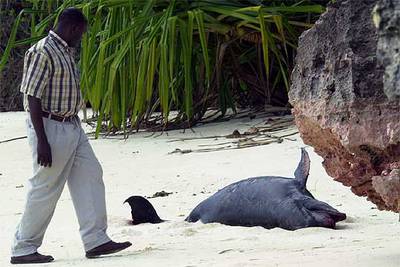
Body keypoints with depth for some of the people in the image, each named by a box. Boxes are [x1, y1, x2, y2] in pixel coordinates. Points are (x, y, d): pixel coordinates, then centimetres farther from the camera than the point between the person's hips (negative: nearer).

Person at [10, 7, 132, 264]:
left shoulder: (66, 52, 14)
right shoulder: (43, 52, -16)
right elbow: (33, 97, -20)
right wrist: (42, 141, -23)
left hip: (72, 126, 10)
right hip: (51, 127, -10)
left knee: (90, 176, 6)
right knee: (46, 189, -3)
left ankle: (96, 240, 9)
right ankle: (23, 249, 7)